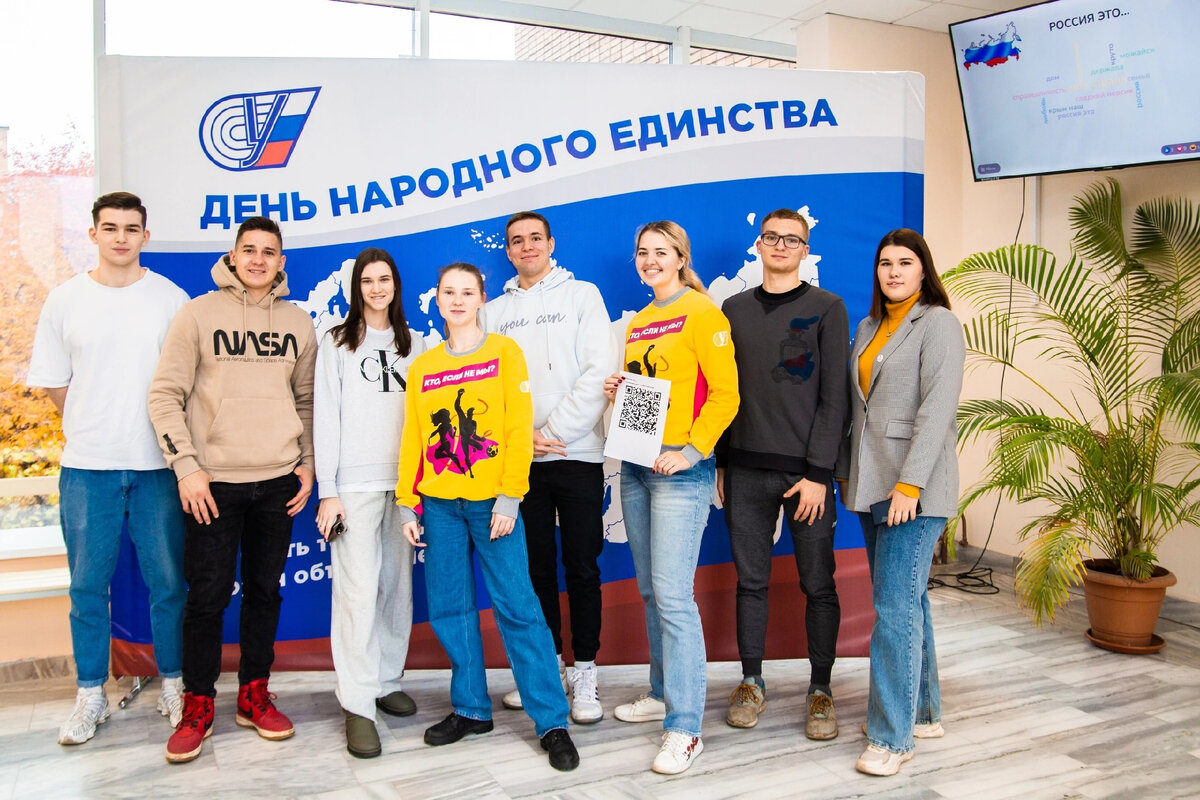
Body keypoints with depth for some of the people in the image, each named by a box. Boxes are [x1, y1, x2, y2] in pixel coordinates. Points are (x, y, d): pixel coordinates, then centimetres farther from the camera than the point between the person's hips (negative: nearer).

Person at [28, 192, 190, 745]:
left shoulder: (172, 299, 2)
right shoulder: (65, 300, 5)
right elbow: (52, 383, 10)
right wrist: (96, 428, 8)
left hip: (157, 464, -1)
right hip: (87, 466, 1)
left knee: (168, 582, 5)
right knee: (88, 585, 7)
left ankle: (173, 686, 21)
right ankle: (90, 695, 22)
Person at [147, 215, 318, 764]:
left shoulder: (298, 323, 8)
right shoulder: (199, 313, -1)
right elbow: (165, 394, -4)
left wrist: (308, 463, 7)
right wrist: (186, 466, -11)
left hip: (279, 480, 3)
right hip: (214, 481, -3)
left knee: (265, 590, 11)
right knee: (208, 595, 2)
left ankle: (254, 694, 26)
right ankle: (197, 704, 19)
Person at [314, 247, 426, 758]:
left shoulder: (413, 344, 15)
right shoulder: (337, 343, 6)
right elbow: (326, 417, 0)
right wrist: (327, 490, -7)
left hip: (405, 483, 4)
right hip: (356, 485, -3)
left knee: (398, 586, 7)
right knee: (358, 590, -8)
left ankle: (387, 681, 21)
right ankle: (358, 706, -2)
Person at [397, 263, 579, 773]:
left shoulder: (504, 352, 1)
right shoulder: (422, 367, 12)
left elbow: (519, 429, -6)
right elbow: (412, 440, 12)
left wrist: (509, 497, -13)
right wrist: (408, 503, 6)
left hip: (491, 502, -4)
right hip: (439, 505, 4)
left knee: (516, 606, -5)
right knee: (449, 607, 8)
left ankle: (552, 722, 4)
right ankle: (471, 708, 24)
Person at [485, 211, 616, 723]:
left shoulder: (582, 294, 5)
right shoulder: (495, 311, 14)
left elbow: (600, 370, -6)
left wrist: (553, 431, -11)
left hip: (577, 454, -3)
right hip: (519, 458, 3)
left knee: (582, 566, 2)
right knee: (536, 567, 10)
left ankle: (584, 671, 14)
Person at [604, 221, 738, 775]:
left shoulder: (702, 313, -6)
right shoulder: (636, 323, 17)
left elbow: (725, 393, -12)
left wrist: (691, 451, -19)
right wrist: (616, 393, 4)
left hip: (680, 468, -8)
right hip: (635, 465, 8)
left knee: (673, 595, -9)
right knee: (650, 590, 14)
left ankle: (684, 728, -1)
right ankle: (664, 693, 30)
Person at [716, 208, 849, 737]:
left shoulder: (826, 308, 1)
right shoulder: (735, 309, 12)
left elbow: (834, 397, -4)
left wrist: (819, 473, -10)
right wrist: (721, 464, 9)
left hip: (805, 471, -3)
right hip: (746, 470, 3)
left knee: (818, 584, 5)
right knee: (751, 581, 10)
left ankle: (820, 690, 19)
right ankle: (752, 682, 24)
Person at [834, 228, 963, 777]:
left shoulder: (938, 323, -6)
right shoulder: (869, 326, 16)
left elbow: (937, 408, -15)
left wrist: (910, 483, -20)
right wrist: (846, 471, 13)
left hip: (915, 488, -7)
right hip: (872, 485, 7)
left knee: (896, 607, -8)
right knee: (907, 599, 15)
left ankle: (892, 735, 2)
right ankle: (924, 711, 27)